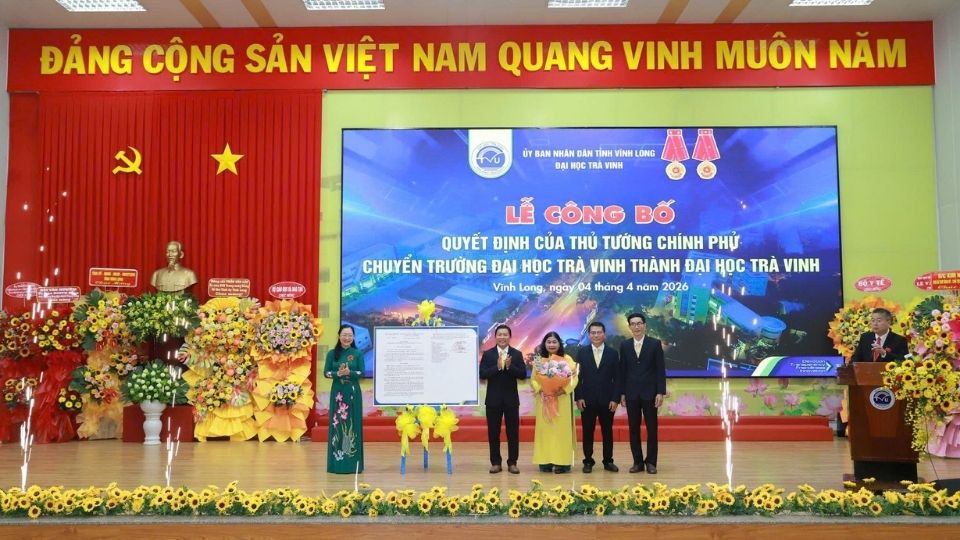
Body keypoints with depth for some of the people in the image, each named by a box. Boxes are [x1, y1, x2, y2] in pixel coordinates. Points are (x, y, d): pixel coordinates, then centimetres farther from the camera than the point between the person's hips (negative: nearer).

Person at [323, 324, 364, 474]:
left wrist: (349, 372, -20)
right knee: (336, 424, 0)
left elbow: (362, 373, -2)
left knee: (353, 424, 0)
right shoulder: (332, 354, 4)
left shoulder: (358, 353, 2)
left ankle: (353, 463, 6)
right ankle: (337, 463, 7)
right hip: (337, 392, 1)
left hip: (353, 393, -1)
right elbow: (325, 373, 1)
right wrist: (338, 374, -17)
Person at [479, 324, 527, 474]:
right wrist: (497, 367, -22)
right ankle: (496, 463, 14)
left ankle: (512, 463, 13)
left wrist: (509, 366, -21)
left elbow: (523, 374, -6)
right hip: (493, 399, 0)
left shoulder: (517, 354, 2)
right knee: (493, 432, 5)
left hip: (511, 399, 0)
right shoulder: (488, 354, 0)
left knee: (513, 432, 4)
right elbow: (482, 374, -9)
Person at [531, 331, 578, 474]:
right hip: (544, 400, 1)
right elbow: (533, 380, 5)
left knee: (562, 429, -1)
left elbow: (574, 378, -3)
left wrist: (564, 390, -18)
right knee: (545, 430, 1)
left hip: (562, 400, -1)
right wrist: (540, 389, -14)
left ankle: (562, 462, 1)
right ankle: (546, 461, 5)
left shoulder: (567, 359, 2)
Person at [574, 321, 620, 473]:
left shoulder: (613, 353, 3)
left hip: (607, 400, 0)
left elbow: (617, 378, 1)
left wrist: (615, 399, -6)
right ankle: (588, 461, 14)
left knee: (607, 432, 7)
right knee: (587, 432, 4)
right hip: (587, 400, 0)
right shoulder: (582, 352, 3)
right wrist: (578, 397, -6)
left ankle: (608, 461, 17)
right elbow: (577, 376, 1)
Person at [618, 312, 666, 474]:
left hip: (649, 393, -2)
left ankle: (651, 462, 11)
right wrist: (622, 393, 3)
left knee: (651, 429, 3)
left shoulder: (655, 344, -1)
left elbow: (660, 370, -3)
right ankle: (638, 462, 12)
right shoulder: (624, 345, 6)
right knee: (633, 429, 5)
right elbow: (622, 370, 7)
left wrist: (660, 392, -9)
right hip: (631, 394, 2)